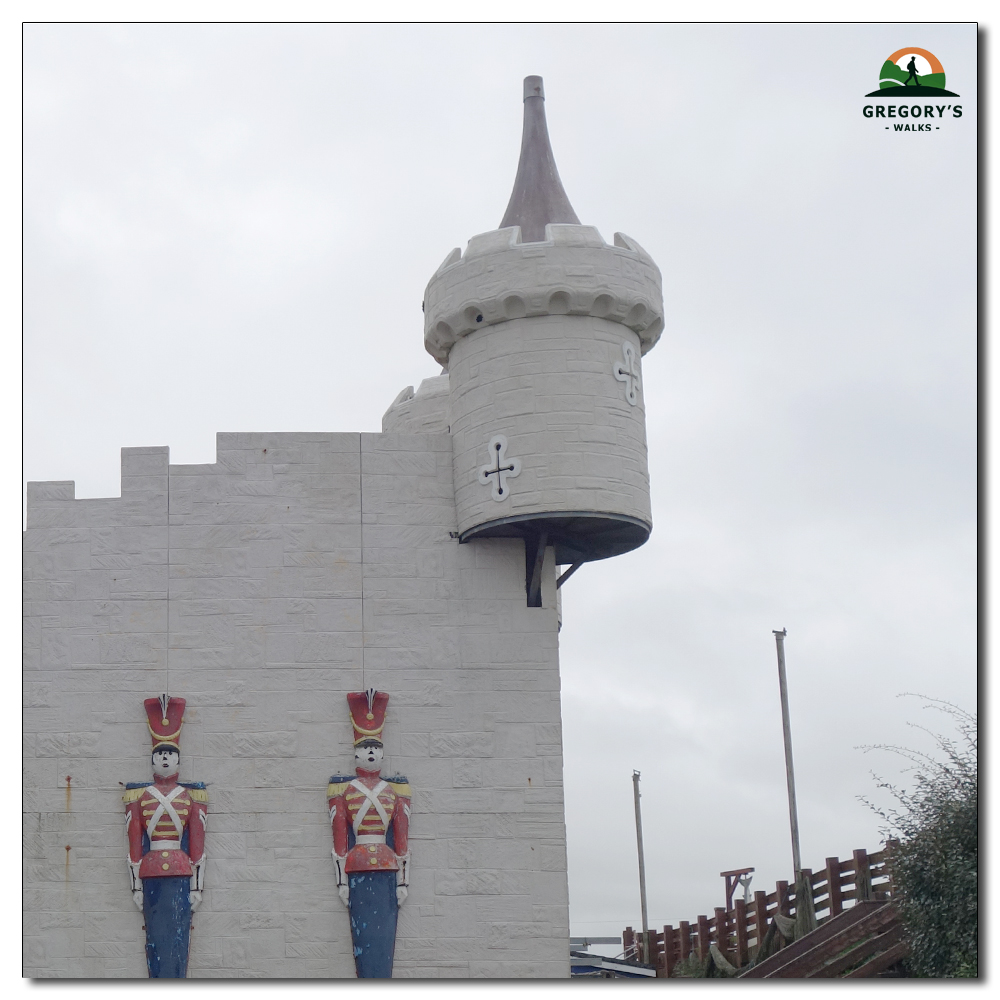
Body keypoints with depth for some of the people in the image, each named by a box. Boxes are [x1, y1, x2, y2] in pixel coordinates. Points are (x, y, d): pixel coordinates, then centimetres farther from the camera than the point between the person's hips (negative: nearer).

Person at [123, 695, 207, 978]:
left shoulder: (191, 795, 8)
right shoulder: (140, 795, 9)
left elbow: (197, 843, 7)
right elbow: (134, 843, 8)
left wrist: (196, 886, 2)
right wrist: (136, 886, 4)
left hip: (180, 874, 0)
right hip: (151, 875, 0)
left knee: (178, 936, -4)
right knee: (155, 936, 0)